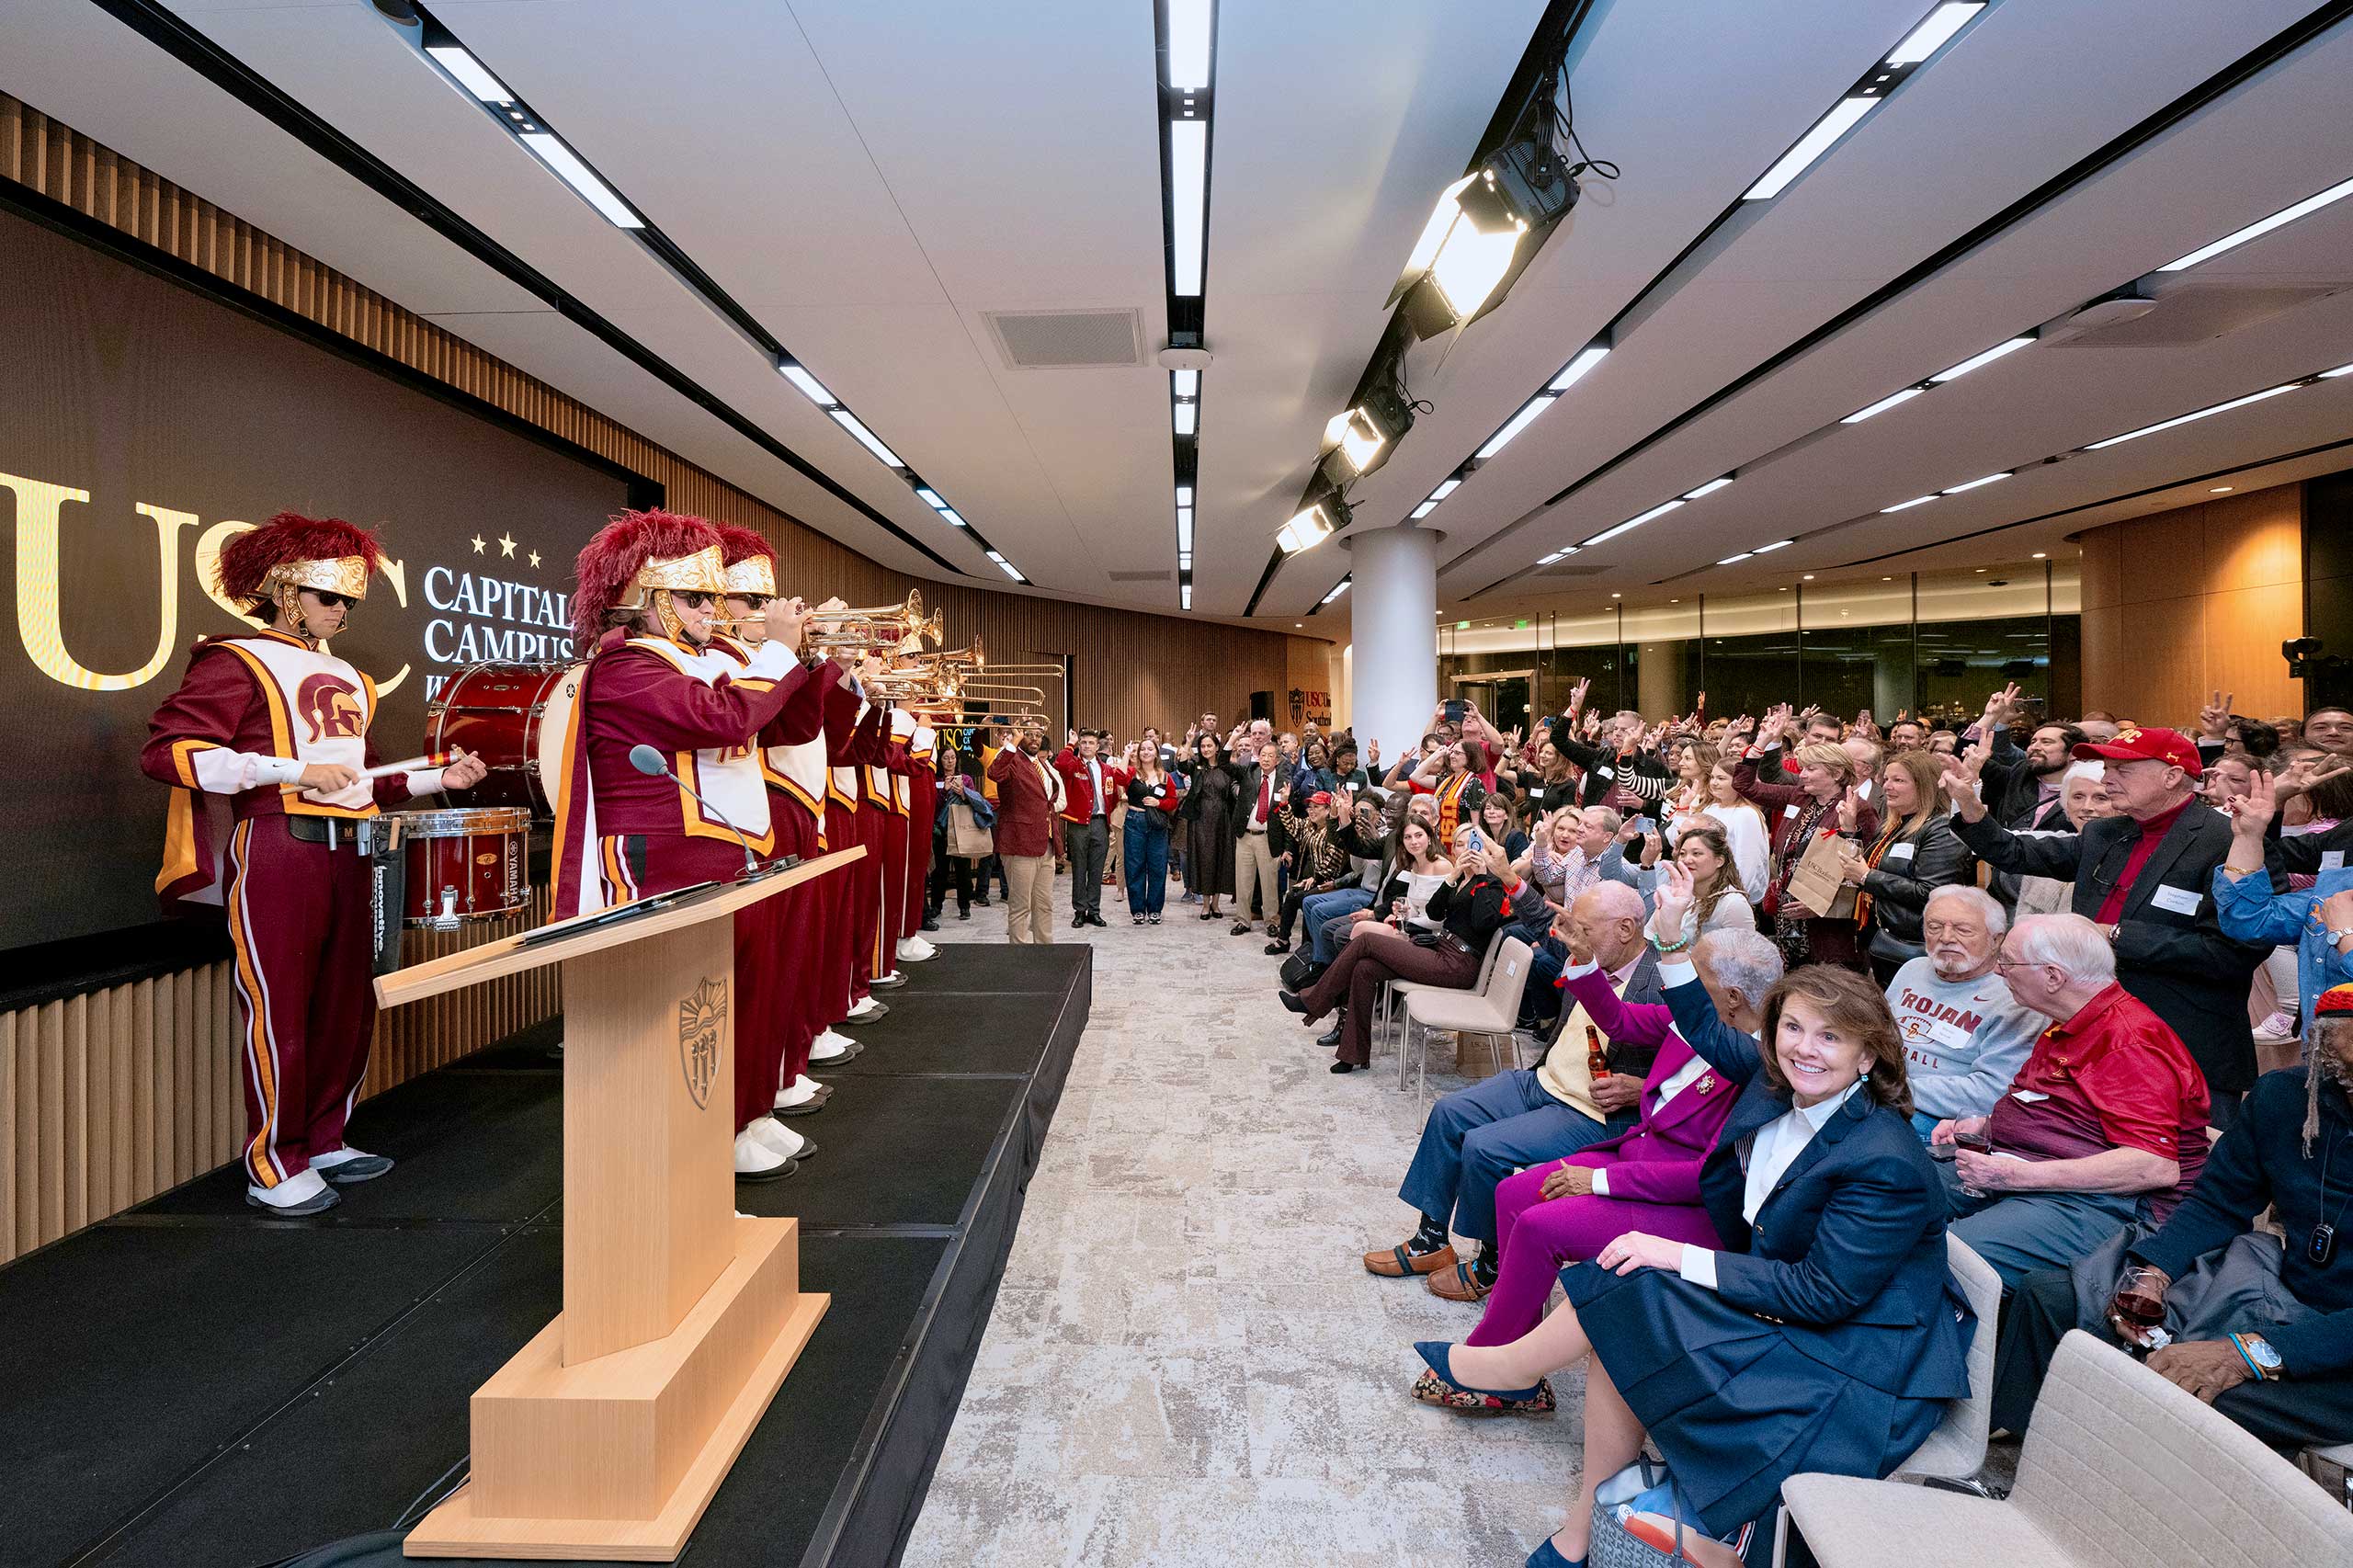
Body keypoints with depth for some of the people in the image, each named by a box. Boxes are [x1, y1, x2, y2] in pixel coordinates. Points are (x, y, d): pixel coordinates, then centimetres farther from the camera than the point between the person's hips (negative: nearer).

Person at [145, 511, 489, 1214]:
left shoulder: (345, 676, 21)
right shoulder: (237, 662, -2)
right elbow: (166, 750, -12)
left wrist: (439, 778, 13)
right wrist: (292, 772, -18)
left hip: (347, 852, 7)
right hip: (275, 851, -7)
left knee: (348, 1005, 11)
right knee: (279, 1010, -2)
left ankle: (325, 1142, 24)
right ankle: (274, 1169, 10)